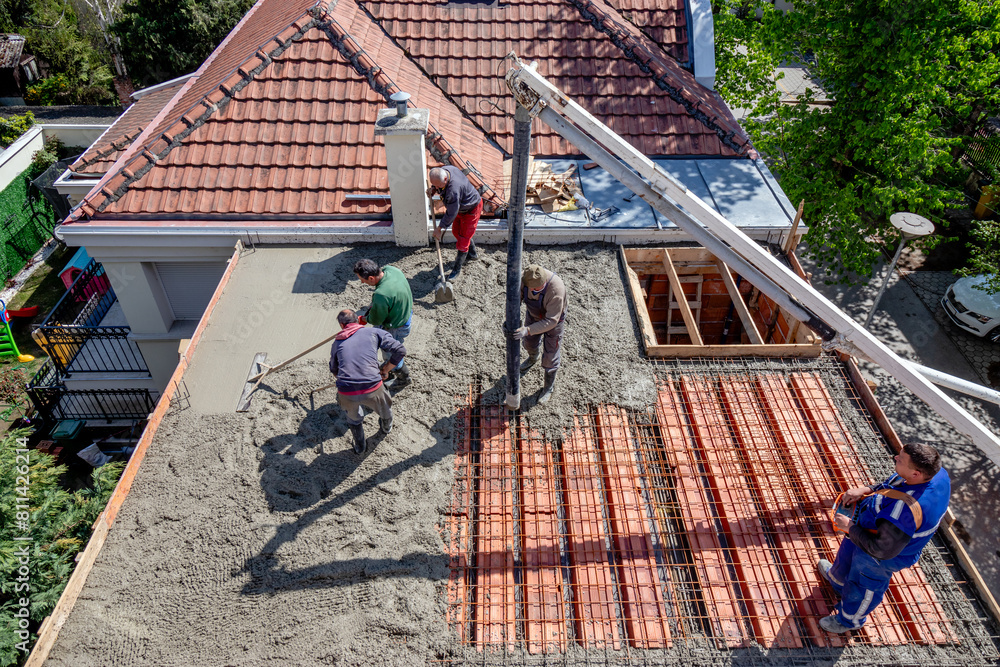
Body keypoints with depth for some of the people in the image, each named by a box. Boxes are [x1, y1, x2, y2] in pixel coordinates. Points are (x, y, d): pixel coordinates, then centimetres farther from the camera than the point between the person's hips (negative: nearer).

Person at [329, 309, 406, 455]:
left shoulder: (337, 342, 18)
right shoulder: (374, 332, 11)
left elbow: (334, 370, 32)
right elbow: (400, 350, 3)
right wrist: (385, 370, 16)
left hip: (346, 394, 1)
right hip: (372, 389, -1)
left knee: (354, 418, 35)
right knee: (385, 409, 34)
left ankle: (360, 447, 52)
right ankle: (386, 428, 63)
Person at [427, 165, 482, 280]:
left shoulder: (453, 190, -43)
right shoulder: (445, 170, -17)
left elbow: (451, 214, -32)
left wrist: (439, 228, -21)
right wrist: (433, 189, -14)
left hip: (471, 210, -10)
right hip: (461, 207, 10)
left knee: (463, 238, -3)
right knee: (457, 231, 24)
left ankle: (457, 268, 12)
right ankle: (472, 254, 45)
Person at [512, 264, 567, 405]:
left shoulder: (556, 290, -43)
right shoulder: (524, 278, -29)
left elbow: (551, 321, -38)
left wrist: (528, 330, -46)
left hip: (554, 319, -5)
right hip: (533, 314, 5)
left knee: (550, 355, 7)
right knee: (528, 343, 28)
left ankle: (549, 387, 33)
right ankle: (534, 357, 65)